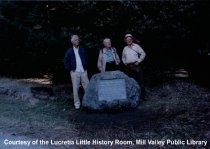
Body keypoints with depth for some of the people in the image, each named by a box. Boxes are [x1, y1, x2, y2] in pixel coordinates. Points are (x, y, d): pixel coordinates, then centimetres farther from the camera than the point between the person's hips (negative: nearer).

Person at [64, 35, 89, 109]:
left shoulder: (82, 50, 11)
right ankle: (77, 104, 11)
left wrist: (85, 67, 9)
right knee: (75, 88, 1)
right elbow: (66, 62, 7)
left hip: (83, 71, 2)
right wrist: (70, 69, 0)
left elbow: (86, 59, 20)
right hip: (74, 72, -2)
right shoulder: (69, 51, 3)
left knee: (87, 87, 2)